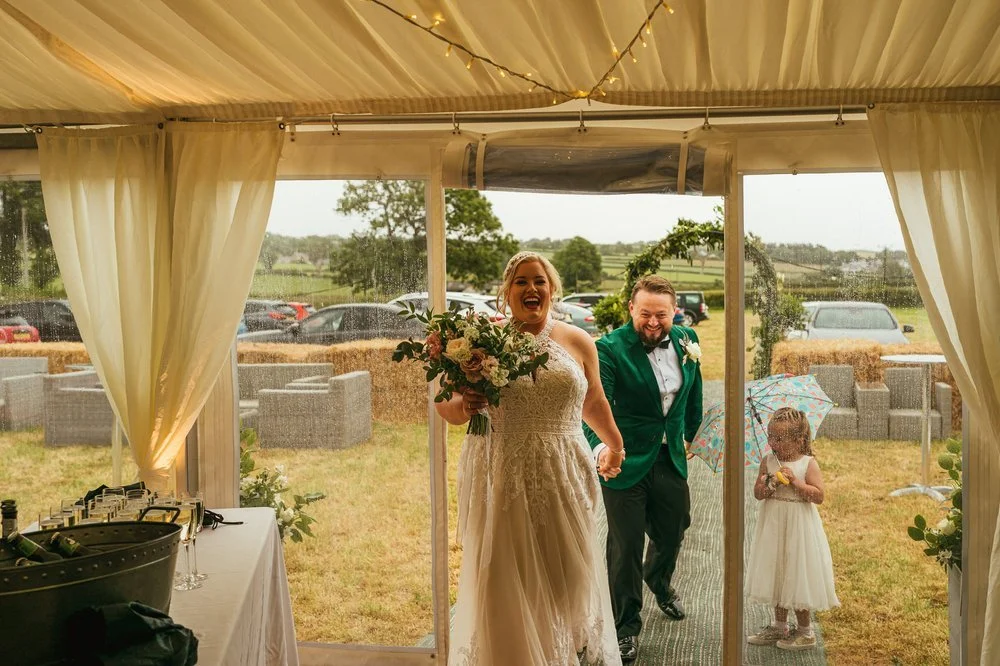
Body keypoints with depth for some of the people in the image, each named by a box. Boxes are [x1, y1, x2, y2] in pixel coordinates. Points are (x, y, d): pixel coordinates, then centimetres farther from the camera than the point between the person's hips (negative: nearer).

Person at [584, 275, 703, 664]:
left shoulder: (686, 340, -1)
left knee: (672, 532, 22)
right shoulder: (610, 350, -19)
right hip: (625, 462, -5)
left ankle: (660, 581, 56)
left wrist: (692, 435, 21)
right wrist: (600, 447, -47)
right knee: (625, 547, 3)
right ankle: (626, 625, 24)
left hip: (671, 460, 5)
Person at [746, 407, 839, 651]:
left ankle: (805, 632, 18)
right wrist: (769, 483, -20)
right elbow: (757, 493, -1)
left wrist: (796, 482, -23)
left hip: (799, 527, -5)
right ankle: (779, 626, 28)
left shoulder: (808, 464, -10)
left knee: (798, 575, 3)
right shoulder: (768, 462, 1)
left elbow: (819, 495, -15)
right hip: (774, 525, 5)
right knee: (777, 574, 14)